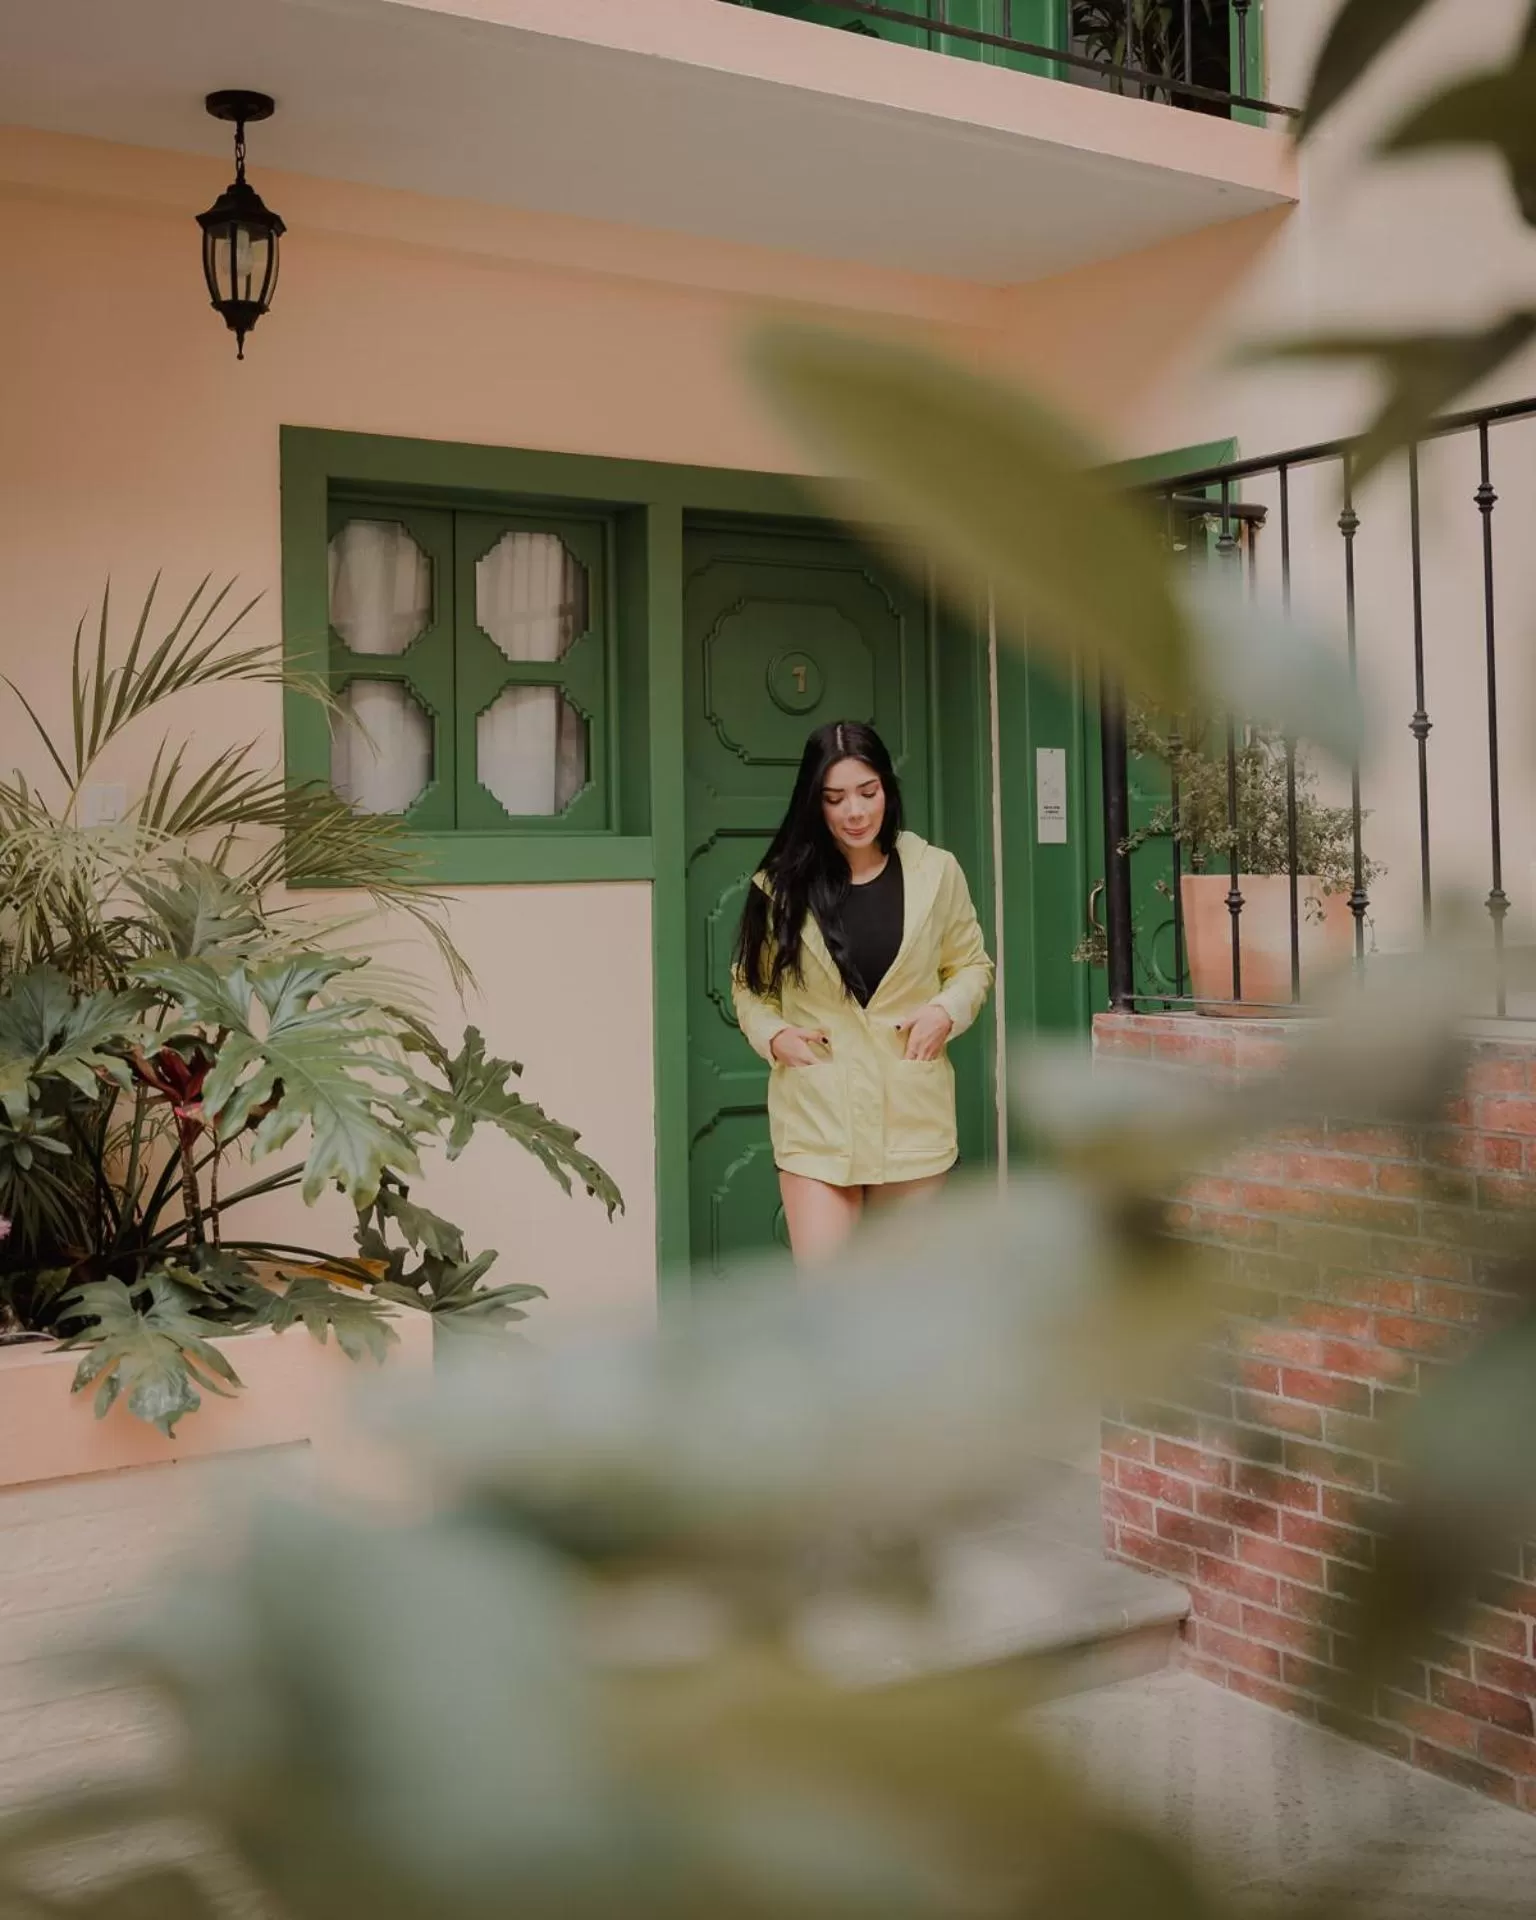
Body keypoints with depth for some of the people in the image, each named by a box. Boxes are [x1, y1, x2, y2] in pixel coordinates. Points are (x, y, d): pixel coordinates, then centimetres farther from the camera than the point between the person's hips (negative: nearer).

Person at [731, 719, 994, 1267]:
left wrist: (946, 1011, -9)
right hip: (817, 1112, -1)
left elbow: (972, 965, 11)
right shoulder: (782, 883, -3)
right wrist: (773, 1035, -10)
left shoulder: (935, 872, -1)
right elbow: (749, 983, 9)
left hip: (909, 1109, 1)